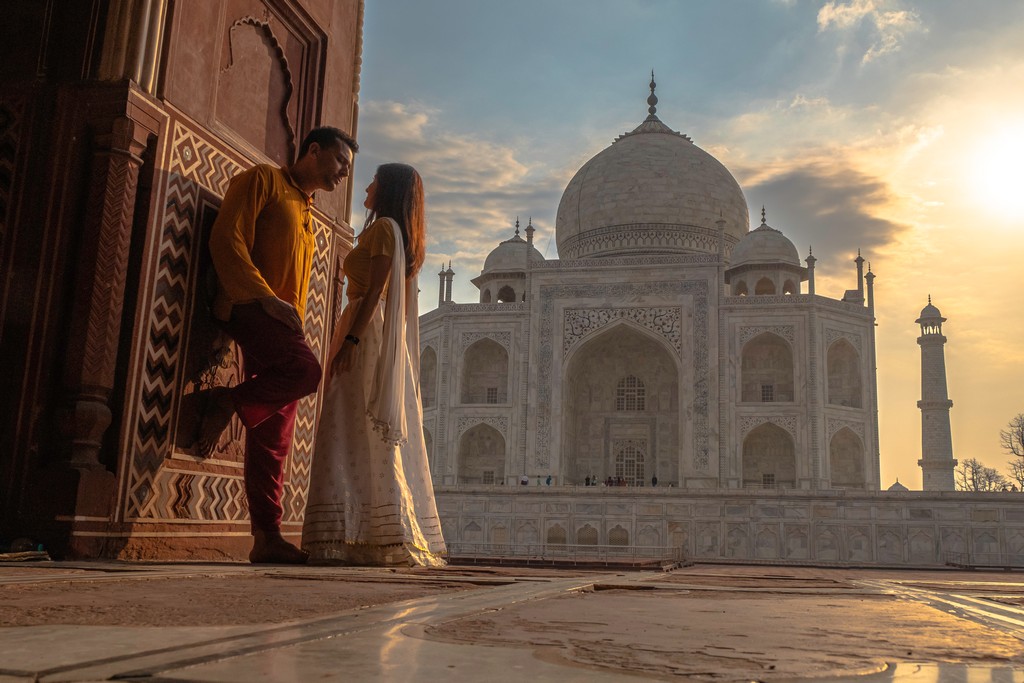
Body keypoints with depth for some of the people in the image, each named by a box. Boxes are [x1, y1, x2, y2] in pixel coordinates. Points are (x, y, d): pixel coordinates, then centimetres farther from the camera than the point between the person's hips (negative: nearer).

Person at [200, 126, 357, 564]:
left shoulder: (307, 213, 28)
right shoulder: (263, 180, 5)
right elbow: (226, 238, -9)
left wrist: (294, 325, 14)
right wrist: (266, 297, -19)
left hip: (281, 323, 8)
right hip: (248, 307, -8)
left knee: (275, 435, 1)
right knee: (306, 370, -33)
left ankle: (267, 538, 1)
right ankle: (226, 404, -10)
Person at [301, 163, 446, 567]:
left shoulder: (384, 227, -4)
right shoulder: (406, 238, 23)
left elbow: (374, 290, -15)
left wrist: (349, 340, -21)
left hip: (366, 331, -9)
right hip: (389, 343, 9)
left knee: (358, 432, -14)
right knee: (384, 439, 6)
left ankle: (350, 537, -17)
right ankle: (394, 537, 7)